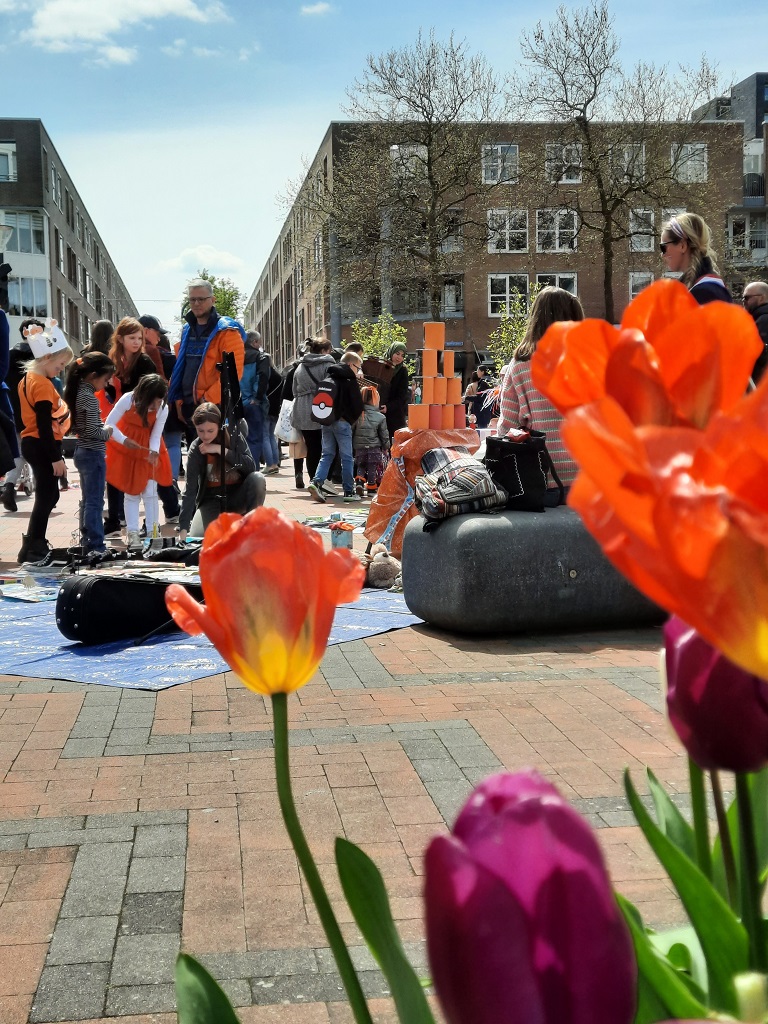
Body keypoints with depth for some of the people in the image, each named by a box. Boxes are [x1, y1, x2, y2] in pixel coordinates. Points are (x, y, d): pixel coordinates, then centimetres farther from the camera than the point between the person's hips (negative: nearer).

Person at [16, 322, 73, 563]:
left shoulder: (27, 379, 12)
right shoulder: (42, 384, -18)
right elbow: (44, 425, -22)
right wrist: (56, 457, -21)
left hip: (31, 443, 10)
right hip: (42, 446, -10)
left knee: (48, 495, 17)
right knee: (46, 496, -3)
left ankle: (35, 544, 25)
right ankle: (32, 549, 2)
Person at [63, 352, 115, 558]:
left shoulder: (76, 393, 9)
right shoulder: (90, 397, -18)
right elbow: (92, 430, -22)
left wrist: (102, 428, 9)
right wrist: (107, 432, -4)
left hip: (82, 451, 9)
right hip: (93, 454, -9)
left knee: (87, 501, 15)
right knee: (95, 501, -4)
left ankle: (87, 543, 22)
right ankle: (95, 546, -1)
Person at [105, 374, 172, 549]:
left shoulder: (163, 408, -20)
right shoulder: (128, 399, -26)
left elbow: (156, 435, -12)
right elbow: (109, 424, -20)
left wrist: (154, 451, -32)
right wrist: (124, 440, -35)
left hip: (149, 449, 1)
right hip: (126, 449, -1)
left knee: (150, 492, -2)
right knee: (131, 492, 2)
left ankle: (153, 533, 7)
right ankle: (132, 533, 7)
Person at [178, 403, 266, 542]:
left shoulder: (234, 436, -11)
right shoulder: (196, 450, -14)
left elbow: (251, 466, -20)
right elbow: (190, 490, -20)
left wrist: (221, 450, -27)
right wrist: (183, 529, -29)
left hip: (238, 495, 1)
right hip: (212, 499, -1)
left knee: (257, 478, -30)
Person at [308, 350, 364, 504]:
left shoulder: (328, 378, 12)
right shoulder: (350, 381, -7)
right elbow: (358, 405, -6)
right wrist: (352, 419, 11)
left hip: (326, 421, 6)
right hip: (342, 422, -6)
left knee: (327, 455, 11)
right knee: (347, 458, 2)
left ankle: (316, 482, -8)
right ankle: (349, 491, 5)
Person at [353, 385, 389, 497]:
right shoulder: (380, 417, -9)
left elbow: (351, 431, 1)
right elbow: (384, 434, -3)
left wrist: (352, 446, 13)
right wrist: (386, 447, 12)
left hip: (359, 447, 2)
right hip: (374, 447, -2)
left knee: (360, 466, 18)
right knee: (373, 468, 9)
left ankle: (359, 482, -1)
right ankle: (371, 488, 13)